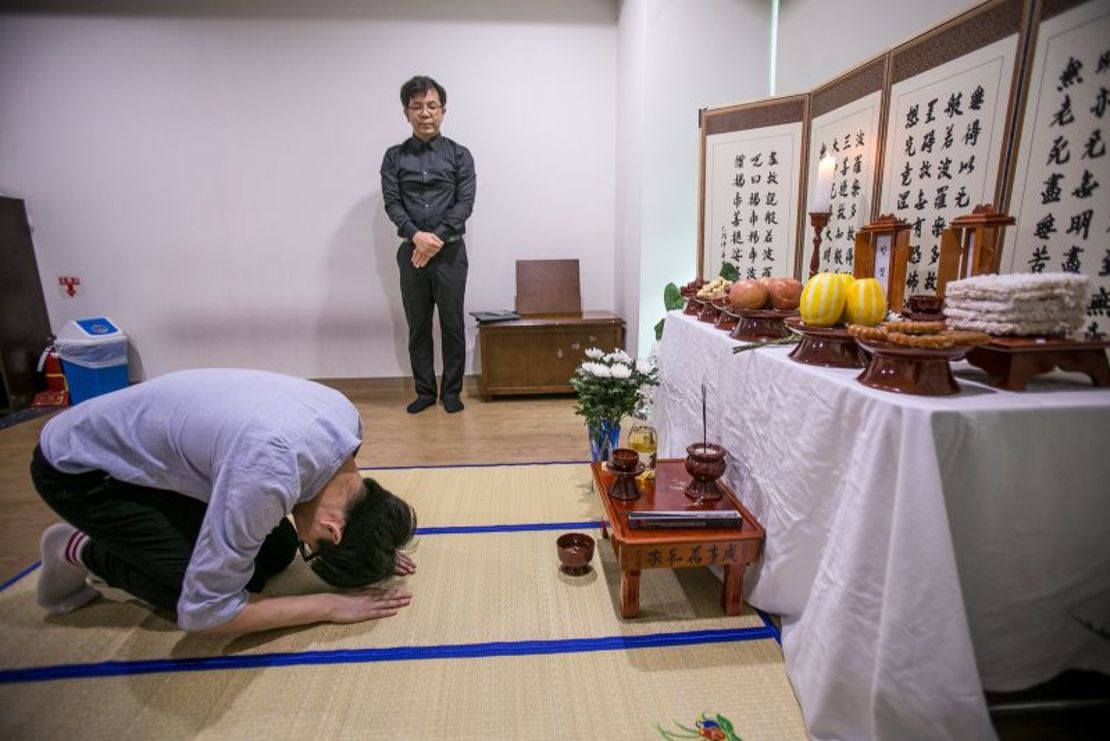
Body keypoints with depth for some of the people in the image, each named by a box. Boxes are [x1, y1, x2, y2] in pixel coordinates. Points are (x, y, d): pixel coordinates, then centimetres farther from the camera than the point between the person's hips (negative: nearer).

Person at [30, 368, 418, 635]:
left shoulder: (345, 415, -19)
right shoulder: (267, 473, -43)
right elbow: (203, 611, -31)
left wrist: (376, 546, -9)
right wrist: (331, 605, -26)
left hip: (157, 446, 7)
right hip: (78, 468, -6)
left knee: (278, 551, 0)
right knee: (203, 588, -15)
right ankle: (80, 553, 9)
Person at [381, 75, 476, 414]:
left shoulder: (459, 154, 5)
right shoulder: (394, 156, 9)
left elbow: (465, 202, -5)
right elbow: (392, 202, 0)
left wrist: (436, 238, -15)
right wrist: (416, 235, -18)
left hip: (450, 251, -1)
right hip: (411, 251, 2)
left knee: (453, 325, 2)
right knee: (417, 326, 7)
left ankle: (452, 391, 15)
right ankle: (425, 391, 19)